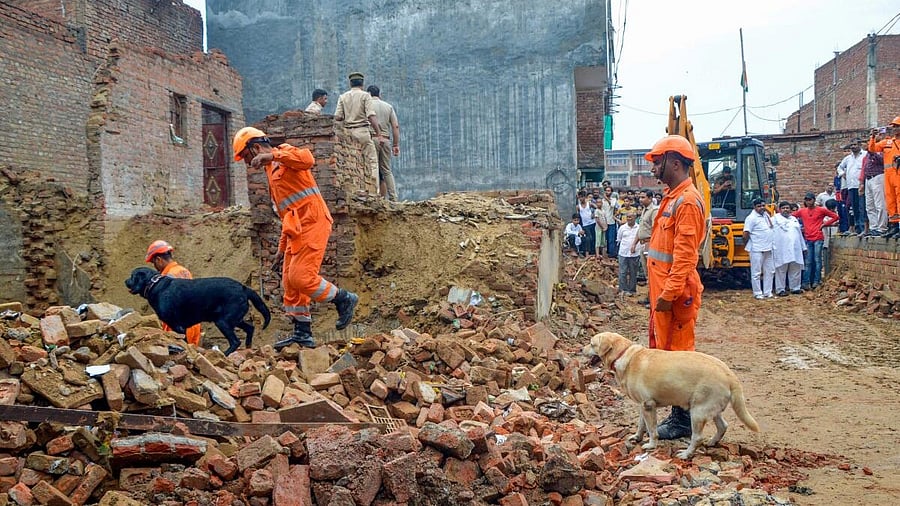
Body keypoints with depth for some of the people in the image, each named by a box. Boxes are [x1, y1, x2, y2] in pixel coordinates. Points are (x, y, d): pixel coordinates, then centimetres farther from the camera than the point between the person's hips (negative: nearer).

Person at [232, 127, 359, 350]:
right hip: (297, 230, 10)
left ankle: (344, 299, 3)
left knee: (300, 277, -16)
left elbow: (307, 159, -26)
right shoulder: (272, 169, 28)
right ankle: (302, 333, 11)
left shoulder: (285, 152, 1)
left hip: (312, 222, -10)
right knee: (290, 283, 6)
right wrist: (282, 247, 27)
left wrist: (273, 155, -29)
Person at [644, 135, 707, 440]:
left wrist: (669, 294, -24)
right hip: (662, 289, 10)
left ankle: (683, 420, 7)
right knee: (664, 351, 14)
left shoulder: (687, 201, -16)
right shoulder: (671, 197, 16)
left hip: (676, 292, -10)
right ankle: (678, 414, 24)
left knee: (677, 353, -2)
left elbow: (685, 255, -22)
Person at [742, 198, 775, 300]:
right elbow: (746, 233, -14)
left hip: (768, 249, 8)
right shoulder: (751, 218, -12)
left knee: (770, 271, 12)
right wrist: (747, 245, -4)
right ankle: (757, 293, 6)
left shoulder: (766, 214, 12)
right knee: (756, 272, -1)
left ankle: (767, 292, 20)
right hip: (757, 250, -8)